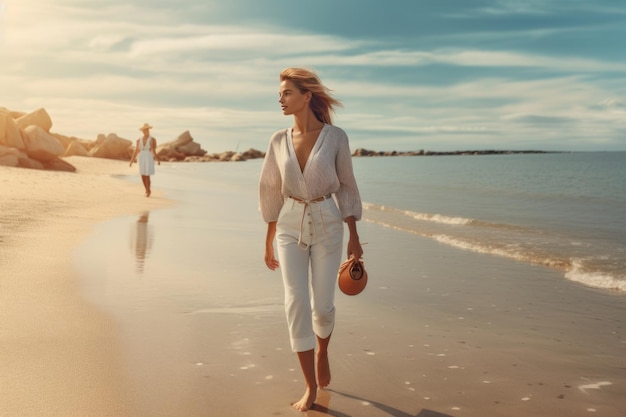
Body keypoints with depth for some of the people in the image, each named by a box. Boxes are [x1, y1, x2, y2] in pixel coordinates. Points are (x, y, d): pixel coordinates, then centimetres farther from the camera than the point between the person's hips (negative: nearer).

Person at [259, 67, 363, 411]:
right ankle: (311, 387, 4)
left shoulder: (336, 137, -7)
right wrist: (268, 242, 10)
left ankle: (322, 352, 36)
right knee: (297, 303, -8)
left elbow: (346, 187, 0)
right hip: (290, 227, 2)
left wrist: (354, 237, 0)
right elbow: (271, 192, 7)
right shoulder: (279, 141, 1)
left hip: (327, 225, -2)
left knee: (323, 306, -1)